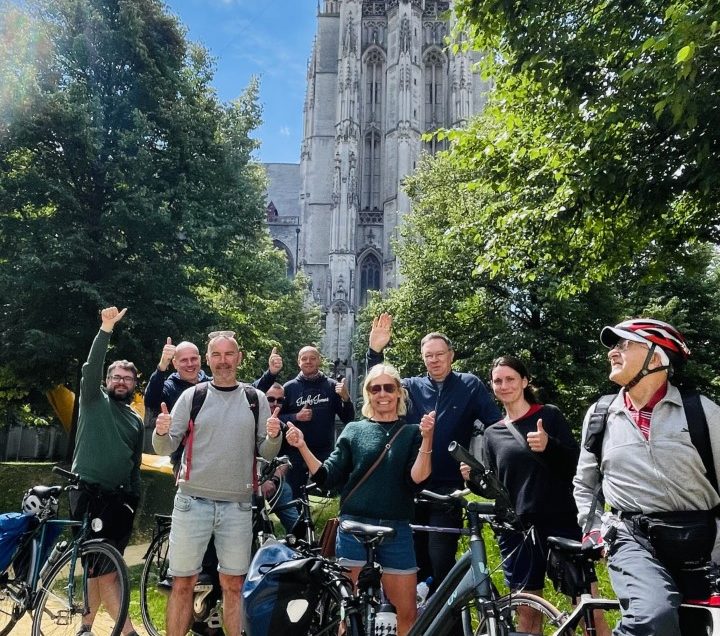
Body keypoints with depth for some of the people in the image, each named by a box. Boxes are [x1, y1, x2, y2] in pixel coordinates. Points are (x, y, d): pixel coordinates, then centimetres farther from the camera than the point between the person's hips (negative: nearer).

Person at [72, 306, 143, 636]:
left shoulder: (136, 421, 14)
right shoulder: (94, 400, 3)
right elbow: (91, 366, -15)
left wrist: (135, 500, 13)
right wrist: (106, 329, -27)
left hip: (119, 498, 5)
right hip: (88, 492, -4)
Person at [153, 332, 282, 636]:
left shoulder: (256, 399, 5)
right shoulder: (191, 396, 3)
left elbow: (267, 453, 5)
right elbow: (165, 448, 1)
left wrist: (273, 436, -16)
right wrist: (161, 432, -21)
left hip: (238, 506, 1)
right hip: (192, 501, 0)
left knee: (233, 585, 10)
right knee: (183, 583, 7)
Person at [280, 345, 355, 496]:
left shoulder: (331, 386, 2)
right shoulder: (289, 387, 3)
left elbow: (348, 419, 0)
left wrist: (345, 398, -17)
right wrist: (296, 417, -15)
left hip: (325, 452, 0)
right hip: (296, 452, 0)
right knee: (294, 496, 8)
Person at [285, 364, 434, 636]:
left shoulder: (412, 433, 5)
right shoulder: (354, 430, 6)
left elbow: (417, 478, -8)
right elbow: (327, 477, 3)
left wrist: (427, 439, -21)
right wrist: (302, 446, -10)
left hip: (396, 531, 0)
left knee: (407, 613, 7)